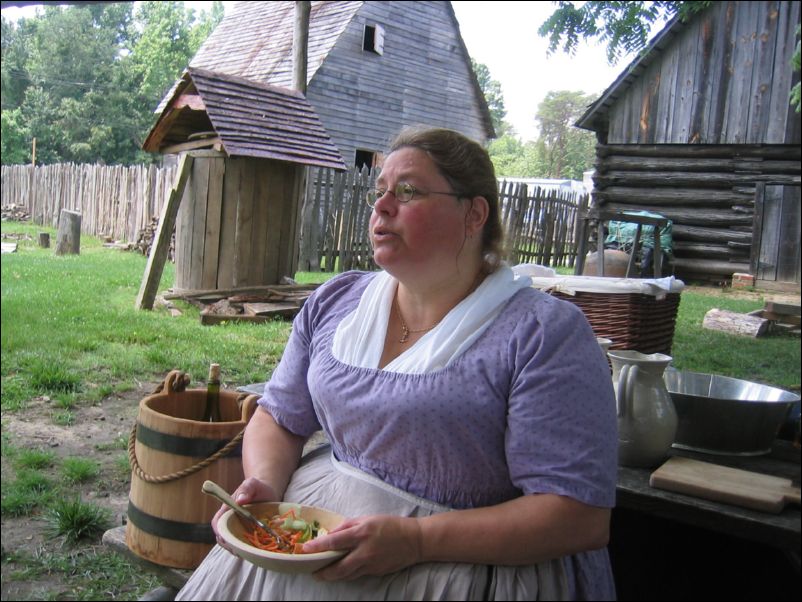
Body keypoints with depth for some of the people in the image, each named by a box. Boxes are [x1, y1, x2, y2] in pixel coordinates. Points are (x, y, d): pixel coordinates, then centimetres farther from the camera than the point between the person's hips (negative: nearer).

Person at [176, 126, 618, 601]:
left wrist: (416, 539, -23)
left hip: (466, 558, -5)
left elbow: (581, 516, -17)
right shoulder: (335, 301, 6)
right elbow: (279, 419, 13)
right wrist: (263, 484, -9)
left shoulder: (547, 334, -13)